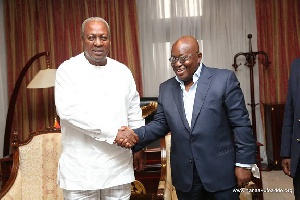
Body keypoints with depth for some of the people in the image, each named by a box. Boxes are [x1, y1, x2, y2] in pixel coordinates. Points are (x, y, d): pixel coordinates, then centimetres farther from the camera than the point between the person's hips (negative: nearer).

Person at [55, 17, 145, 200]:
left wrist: (138, 147, 14)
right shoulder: (68, 70, -5)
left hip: (119, 166, 4)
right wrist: (114, 132, -20)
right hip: (81, 169, -3)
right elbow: (69, 110, -19)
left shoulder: (123, 71, 7)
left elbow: (134, 113, 14)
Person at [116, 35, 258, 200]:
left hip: (221, 172, -3)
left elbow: (240, 124, -7)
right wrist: (134, 136, -9)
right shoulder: (166, 88, 7)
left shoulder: (224, 79, -7)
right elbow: (160, 124, 7)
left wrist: (244, 163, -9)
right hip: (184, 176, 4)